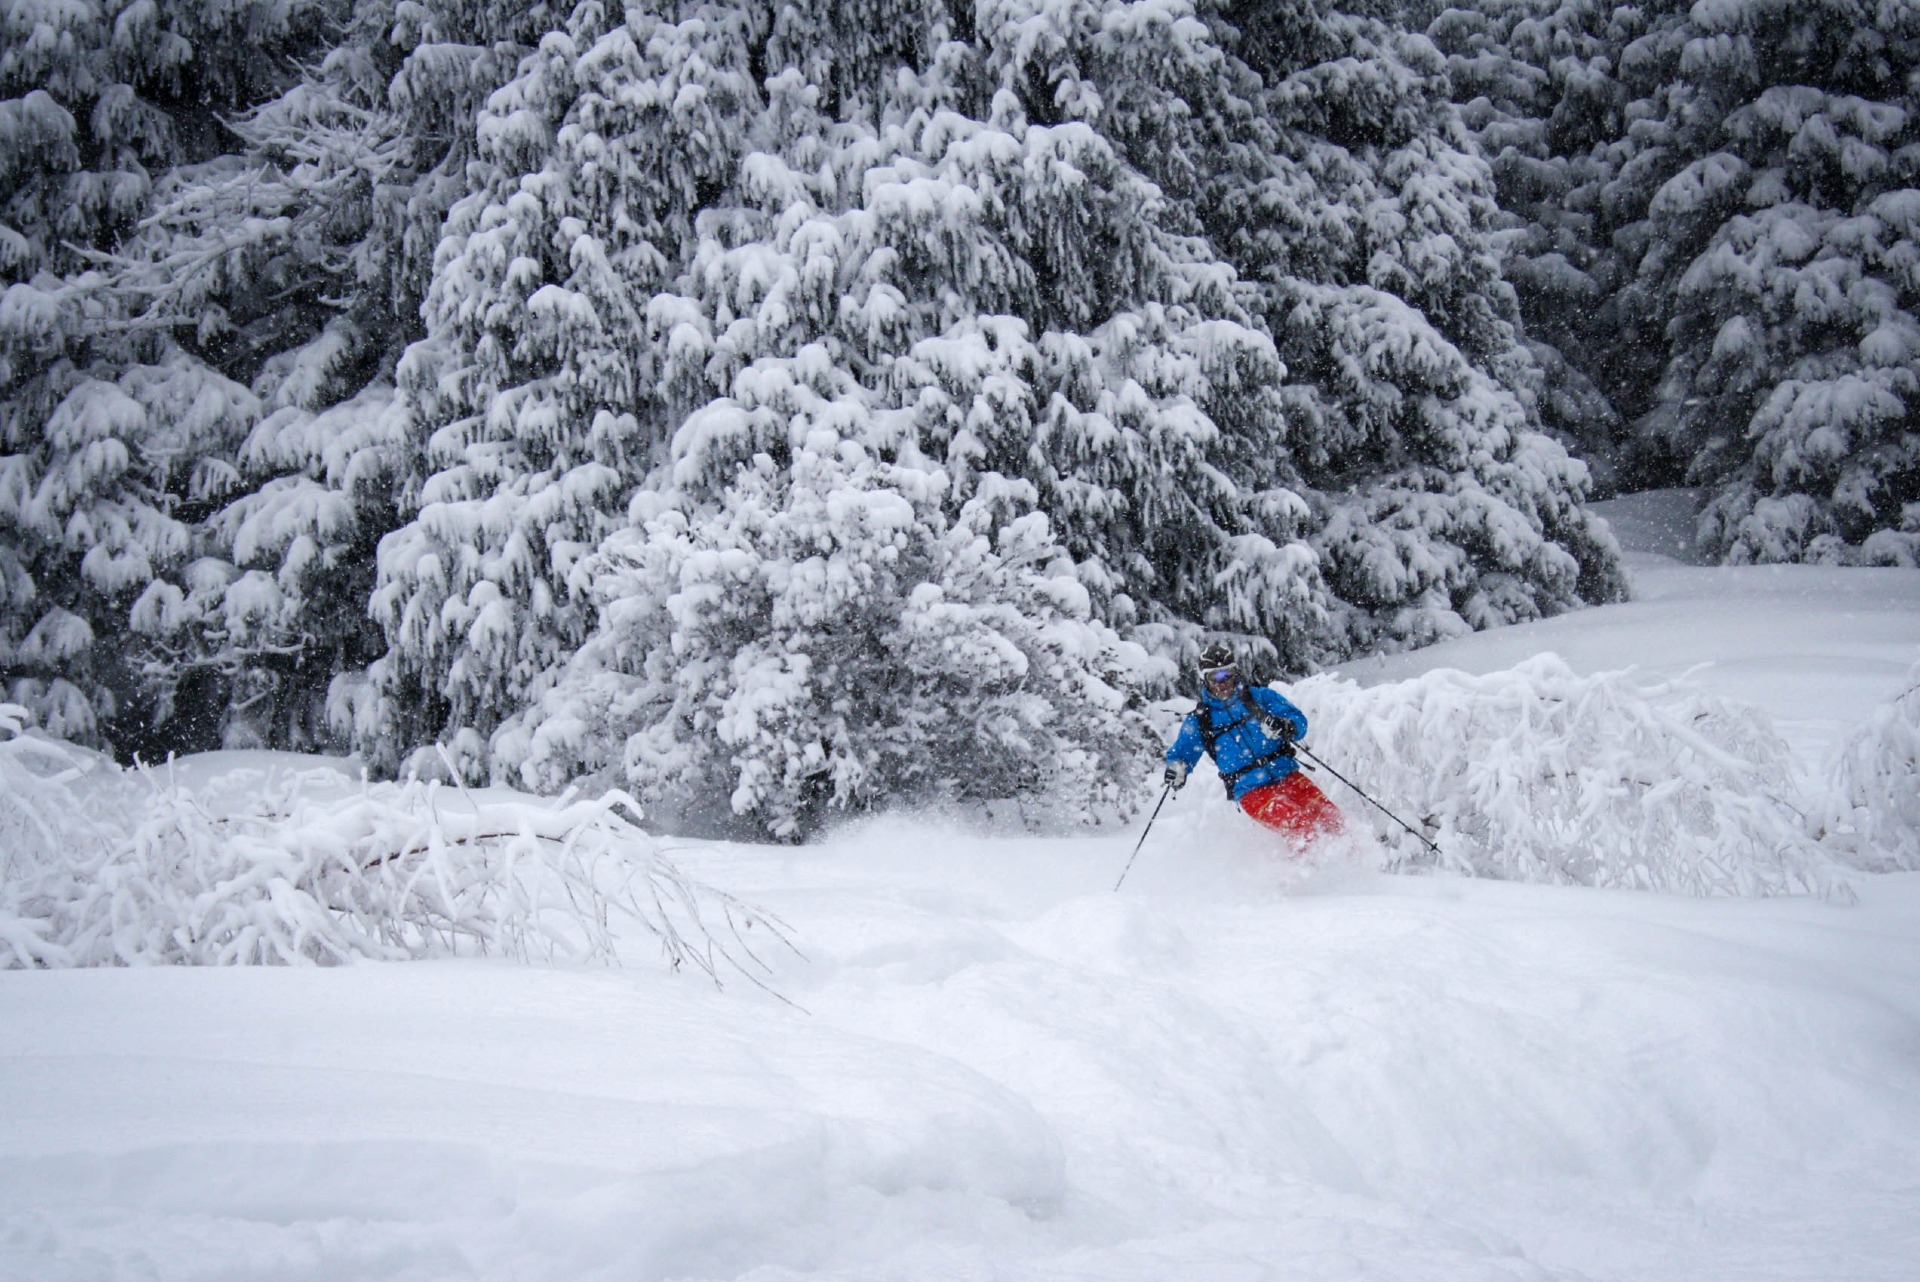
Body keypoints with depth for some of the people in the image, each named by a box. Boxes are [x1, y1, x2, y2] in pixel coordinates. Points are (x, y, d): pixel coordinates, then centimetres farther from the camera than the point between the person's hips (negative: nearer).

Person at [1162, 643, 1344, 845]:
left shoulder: (1260, 697, 10)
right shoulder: (1199, 720, 11)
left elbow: (1299, 721, 5)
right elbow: (1181, 751, 18)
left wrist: (1285, 727, -19)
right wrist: (1176, 769, -5)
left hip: (1286, 774, 2)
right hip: (1251, 790, -2)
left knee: (1328, 815, -17)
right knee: (1296, 823, -28)